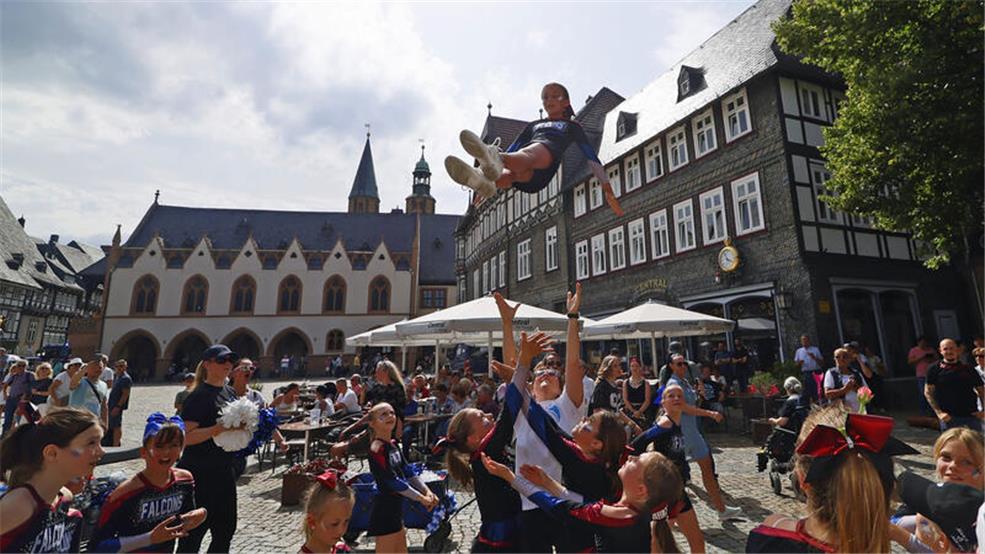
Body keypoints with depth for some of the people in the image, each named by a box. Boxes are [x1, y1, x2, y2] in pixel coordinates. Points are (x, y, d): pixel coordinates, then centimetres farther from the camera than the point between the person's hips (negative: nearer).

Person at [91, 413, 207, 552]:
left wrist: (191, 521, -18)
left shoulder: (185, 479, -12)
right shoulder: (127, 491, -27)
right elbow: (96, 546, -23)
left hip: (166, 549, 4)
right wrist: (150, 538, -30)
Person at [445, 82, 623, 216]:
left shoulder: (572, 125, 32)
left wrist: (608, 189, 13)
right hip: (521, 168, 4)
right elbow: (511, 150, 34)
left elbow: (592, 157, 24)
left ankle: (496, 159, -70)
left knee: (528, 153, -40)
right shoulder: (533, 125, 41)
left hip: (546, 164, -4)